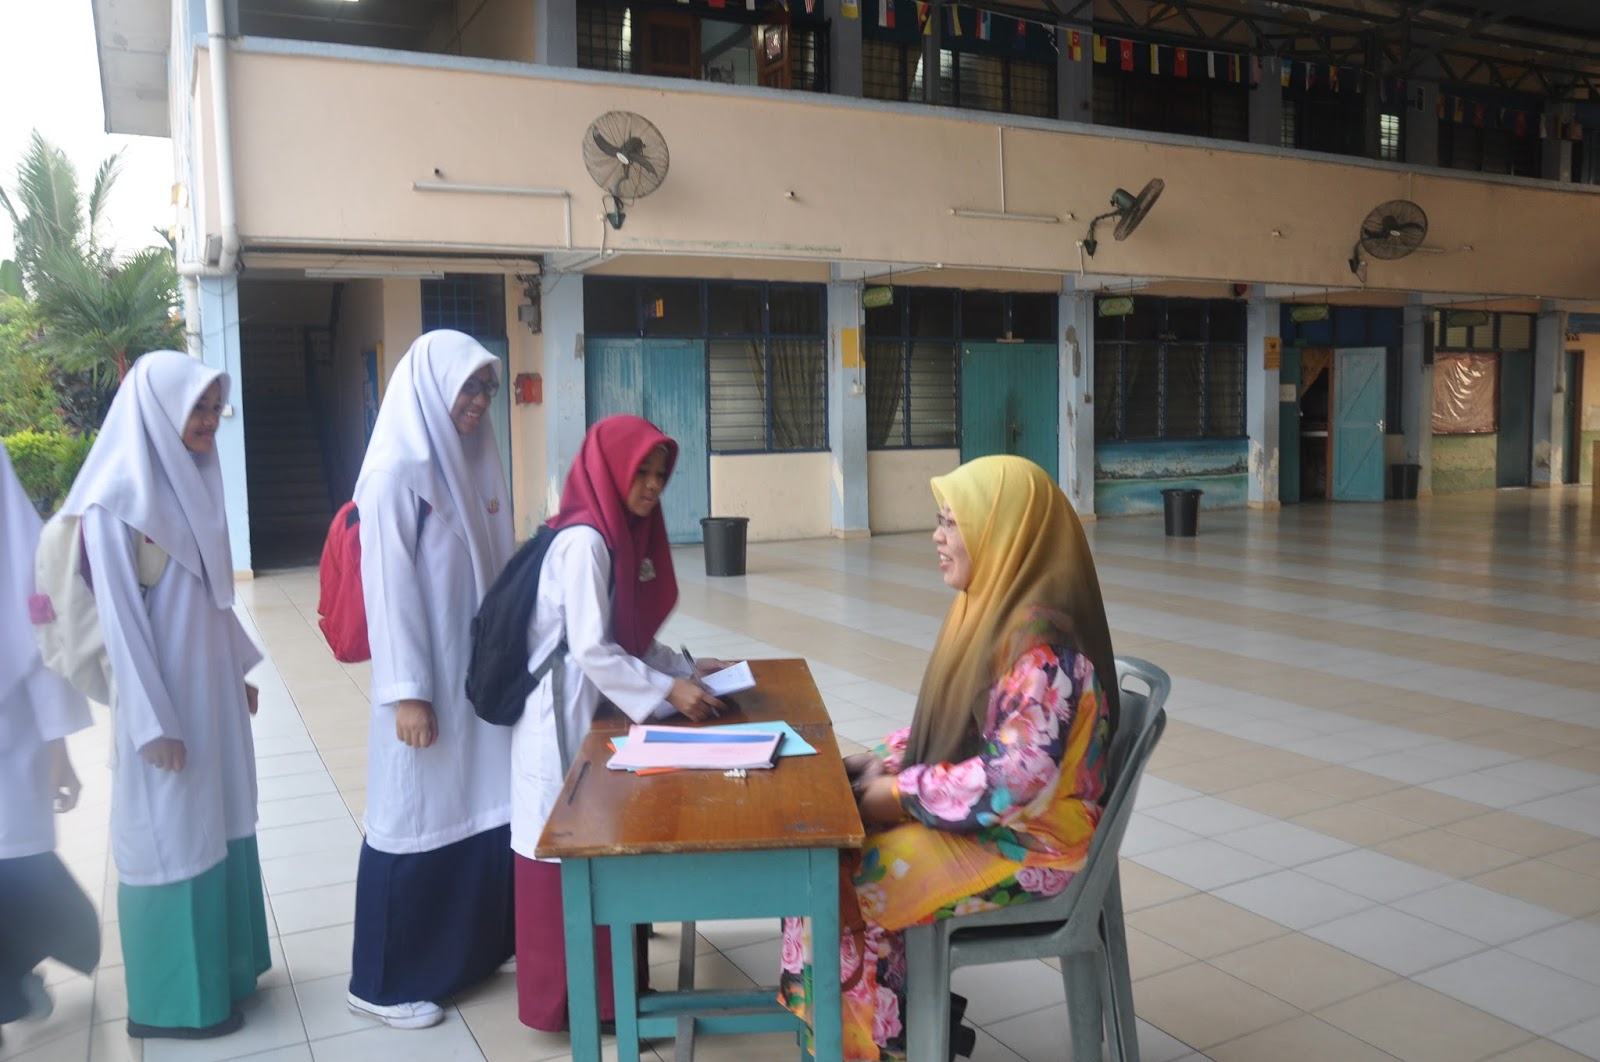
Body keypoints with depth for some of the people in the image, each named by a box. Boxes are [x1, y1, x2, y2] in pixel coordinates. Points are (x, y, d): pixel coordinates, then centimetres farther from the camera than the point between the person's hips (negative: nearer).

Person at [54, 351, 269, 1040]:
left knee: (218, 825, 15)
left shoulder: (191, 483, 7)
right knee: (172, 839, 4)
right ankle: (173, 998, 20)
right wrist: (155, 721, -17)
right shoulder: (117, 500, -16)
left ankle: (220, 967, 31)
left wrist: (242, 670, 17)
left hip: (213, 685, 8)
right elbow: (120, 617, -17)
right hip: (165, 696, -7)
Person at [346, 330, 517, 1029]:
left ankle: (472, 949, 32)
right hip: (428, 679, -8)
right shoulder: (397, 472, -15)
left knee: (482, 809, 14)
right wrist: (407, 691, -18)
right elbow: (388, 586, -17)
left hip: (479, 669, 8)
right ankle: (383, 985, 19)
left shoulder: (469, 462, 9)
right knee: (417, 820, 3)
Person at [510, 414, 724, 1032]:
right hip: (565, 713, -9)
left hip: (597, 708, 9)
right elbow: (592, 650, -24)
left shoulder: (623, 535, 8)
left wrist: (685, 669, 5)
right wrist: (668, 691, -20)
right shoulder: (584, 542, -20)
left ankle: (604, 979, 28)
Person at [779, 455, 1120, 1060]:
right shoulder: (994, 608, 5)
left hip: (1027, 847, -9)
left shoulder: (1041, 641, -25)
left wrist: (902, 795, -19)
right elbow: (953, 719, 15)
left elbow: (1013, 779, -29)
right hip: (978, 815, 9)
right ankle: (896, 1010, 15)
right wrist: (889, 759, 1)